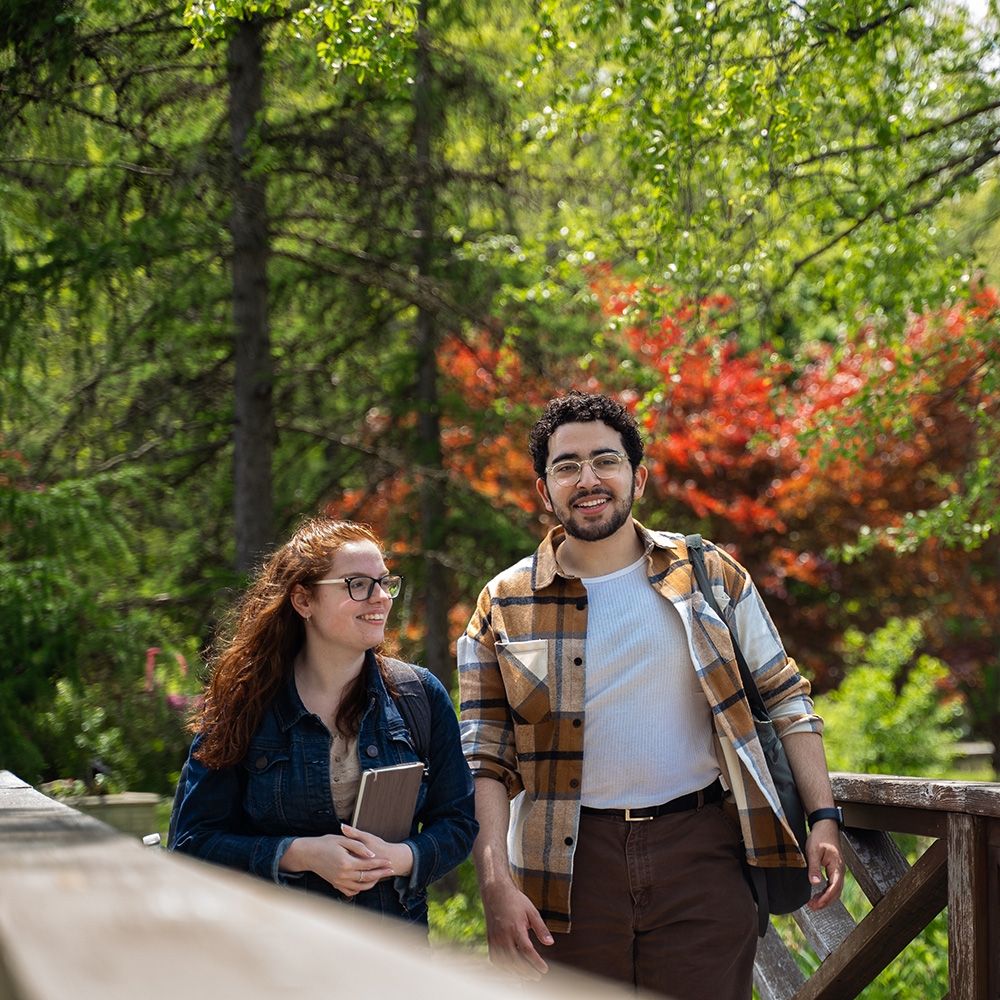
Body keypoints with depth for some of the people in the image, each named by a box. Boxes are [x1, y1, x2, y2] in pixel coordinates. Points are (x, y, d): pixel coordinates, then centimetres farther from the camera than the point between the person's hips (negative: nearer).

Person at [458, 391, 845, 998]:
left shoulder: (710, 576, 6)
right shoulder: (505, 607, 4)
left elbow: (784, 701, 10)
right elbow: (486, 760, 2)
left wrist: (824, 819, 0)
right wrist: (497, 884, -9)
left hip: (700, 856, 0)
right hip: (569, 868, 0)